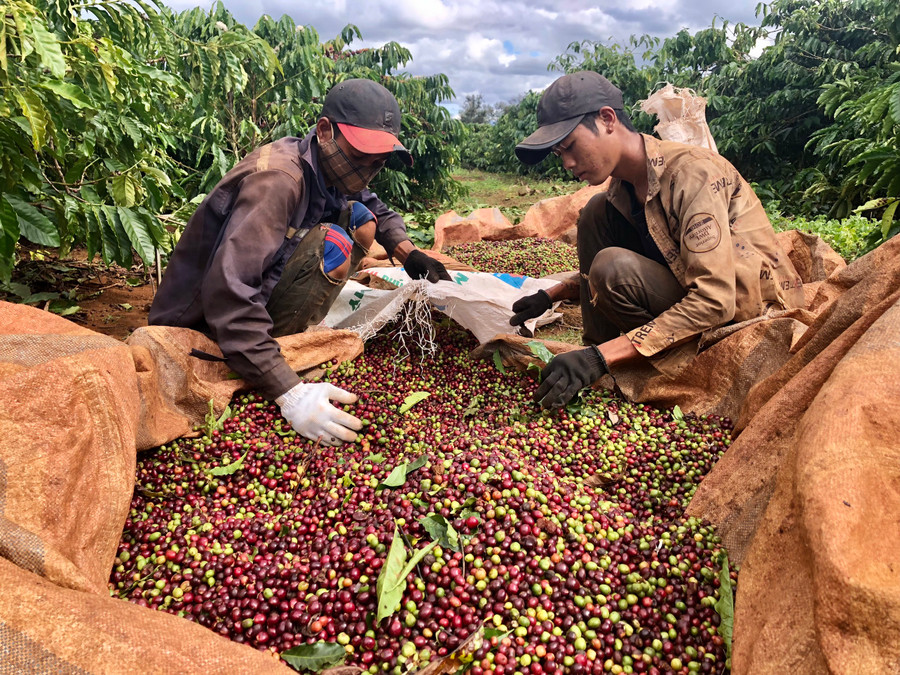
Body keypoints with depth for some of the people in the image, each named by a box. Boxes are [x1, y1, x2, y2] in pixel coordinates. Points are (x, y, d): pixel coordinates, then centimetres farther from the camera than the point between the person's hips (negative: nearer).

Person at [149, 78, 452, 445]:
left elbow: (378, 209, 16)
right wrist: (289, 393, -42)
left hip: (256, 289, 9)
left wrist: (409, 253, -4)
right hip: (202, 326, -9)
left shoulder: (326, 166, -3)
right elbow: (227, 295, -37)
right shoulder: (276, 179, -29)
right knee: (333, 244, -26)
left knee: (362, 217, 2)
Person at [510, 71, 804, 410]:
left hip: (752, 315, -8)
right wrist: (552, 295, 1)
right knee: (597, 212, -3)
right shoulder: (625, 185, 0)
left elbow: (715, 302, -32)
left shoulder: (692, 172, -24)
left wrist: (602, 356, -35)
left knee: (615, 269, -30)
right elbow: (598, 266, 16)